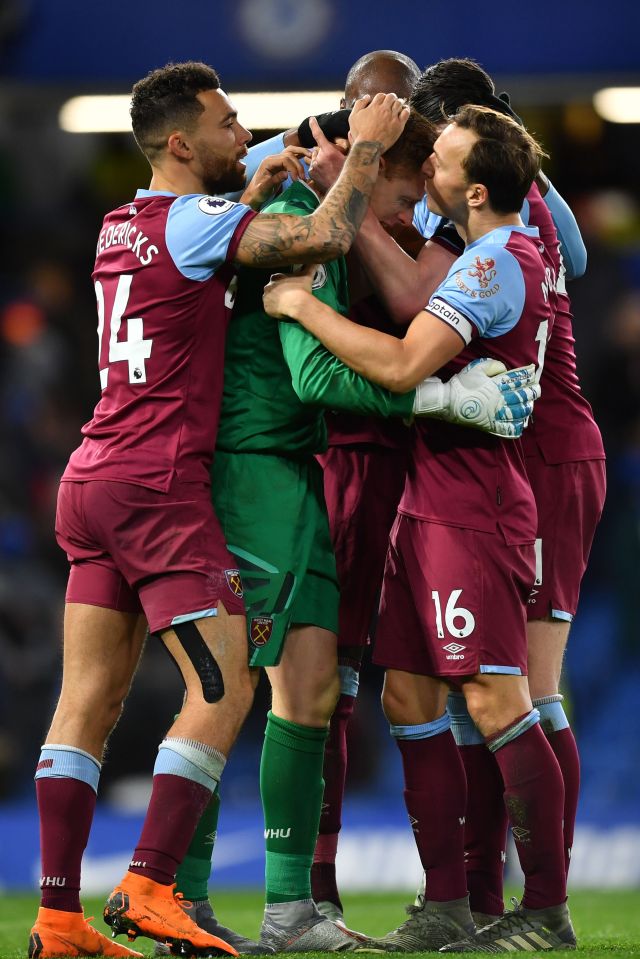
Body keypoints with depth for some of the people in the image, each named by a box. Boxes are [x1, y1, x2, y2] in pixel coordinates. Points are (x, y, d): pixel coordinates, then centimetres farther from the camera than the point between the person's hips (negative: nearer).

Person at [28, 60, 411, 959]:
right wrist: (367, 148, -3)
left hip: (92, 480, 9)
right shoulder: (191, 223, -10)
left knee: (89, 698, 5)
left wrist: (260, 190, 22)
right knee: (224, 689, -5)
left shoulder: (124, 224, 15)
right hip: (158, 487, -9)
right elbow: (324, 238, -16)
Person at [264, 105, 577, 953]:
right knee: (410, 701, 8)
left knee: (496, 704, -9)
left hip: (471, 509, -10)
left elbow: (403, 365, -24)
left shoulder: (496, 263, -16)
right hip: (427, 503, 10)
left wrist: (303, 306, -14)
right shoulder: (504, 248, 13)